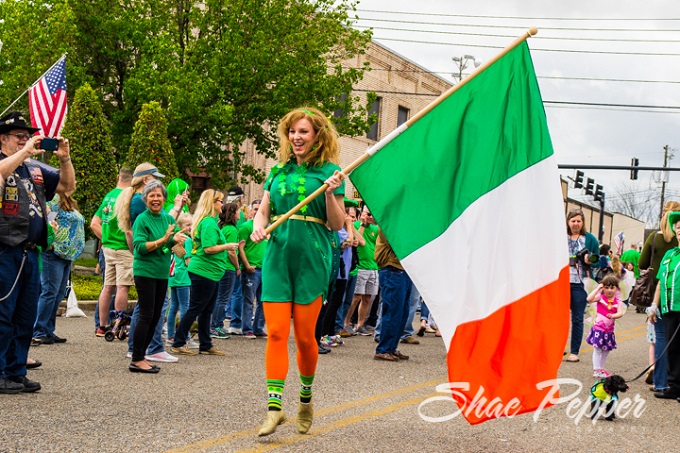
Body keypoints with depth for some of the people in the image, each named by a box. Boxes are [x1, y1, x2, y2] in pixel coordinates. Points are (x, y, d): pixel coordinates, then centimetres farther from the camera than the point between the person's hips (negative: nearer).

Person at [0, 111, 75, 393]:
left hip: (30, 253, 7)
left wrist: (64, 158, 4)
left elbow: (68, 186, 20)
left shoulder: (35, 171, 16)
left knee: (26, 317, 10)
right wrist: (25, 151, -25)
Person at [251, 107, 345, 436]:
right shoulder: (278, 171, 12)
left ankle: (306, 397, 25)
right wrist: (258, 226, -7)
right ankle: (274, 407, -6)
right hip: (278, 257, 3)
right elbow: (263, 210, 15)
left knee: (304, 335, 2)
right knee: (276, 332, -5)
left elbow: (337, 224, -2)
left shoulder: (329, 171, 0)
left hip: (312, 260, -3)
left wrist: (331, 193, -18)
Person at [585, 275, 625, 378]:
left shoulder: (617, 301, 0)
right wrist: (598, 288, -19)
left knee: (606, 350, 14)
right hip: (598, 328, -4)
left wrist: (613, 316, -34)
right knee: (597, 349, -2)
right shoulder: (600, 297, -7)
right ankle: (596, 370, 3)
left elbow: (620, 313, -13)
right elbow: (589, 299, -25)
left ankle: (601, 368, 28)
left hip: (609, 330, 4)